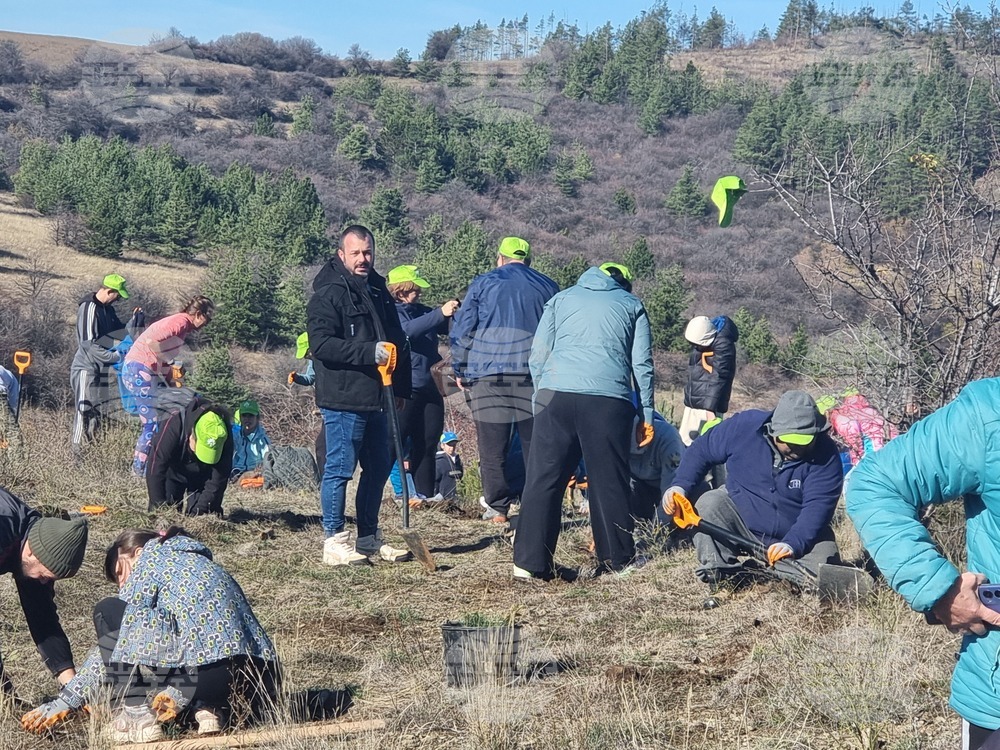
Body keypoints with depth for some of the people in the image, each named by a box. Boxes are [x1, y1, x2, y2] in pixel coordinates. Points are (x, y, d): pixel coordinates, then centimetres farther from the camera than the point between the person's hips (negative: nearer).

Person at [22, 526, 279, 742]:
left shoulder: (153, 556, 10)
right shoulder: (197, 563, 32)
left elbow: (116, 641, 6)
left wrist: (65, 702, 11)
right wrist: (177, 694, 7)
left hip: (213, 673, -8)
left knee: (108, 612, 9)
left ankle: (135, 713, 0)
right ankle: (207, 710, 10)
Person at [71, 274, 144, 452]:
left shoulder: (108, 309, 8)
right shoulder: (89, 308, -20)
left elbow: (120, 335, 13)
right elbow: (89, 344, -25)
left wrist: (134, 322, -3)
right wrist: (115, 356, -25)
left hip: (101, 368, 9)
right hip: (86, 368, -9)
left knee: (96, 410, 15)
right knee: (85, 411, -4)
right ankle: (78, 450, 2)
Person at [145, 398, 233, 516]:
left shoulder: (224, 438, -34)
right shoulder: (173, 426, -40)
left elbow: (219, 480, -26)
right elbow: (155, 470, -37)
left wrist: (201, 507, -33)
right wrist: (159, 505, -38)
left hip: (201, 476, 1)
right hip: (173, 473, -1)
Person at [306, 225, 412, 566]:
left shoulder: (379, 291, 17)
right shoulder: (328, 294, -9)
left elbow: (398, 340, 25)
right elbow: (321, 344, -19)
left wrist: (400, 387, 17)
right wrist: (369, 352, -26)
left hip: (374, 398, 9)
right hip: (342, 399, -8)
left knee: (378, 467, 13)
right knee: (340, 468, -4)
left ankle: (369, 538, 23)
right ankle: (335, 540, 3)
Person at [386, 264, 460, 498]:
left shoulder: (422, 312, 15)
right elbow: (409, 330, -26)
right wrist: (440, 313, -34)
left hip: (430, 389, 7)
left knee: (427, 446, 8)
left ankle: (425, 496, 13)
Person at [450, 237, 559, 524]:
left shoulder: (483, 283, 8)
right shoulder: (547, 287, 14)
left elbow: (461, 331, 4)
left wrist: (460, 370, 11)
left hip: (488, 375, -1)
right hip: (534, 375, 2)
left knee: (492, 447, 2)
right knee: (536, 445, 4)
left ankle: (497, 507, 2)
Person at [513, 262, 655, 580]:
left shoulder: (561, 299, 22)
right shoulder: (632, 305, 20)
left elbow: (538, 356, 15)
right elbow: (642, 364, 15)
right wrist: (647, 414, 17)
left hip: (556, 395, 1)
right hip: (610, 399, -1)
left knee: (543, 479, 1)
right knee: (609, 482, 6)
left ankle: (530, 563, -1)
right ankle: (618, 560, 11)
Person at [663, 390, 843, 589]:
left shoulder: (826, 455, -21)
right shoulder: (744, 426, -17)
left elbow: (817, 507, -27)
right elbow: (700, 451, -3)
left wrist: (792, 544, -41)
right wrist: (681, 486, -17)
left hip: (801, 536, -1)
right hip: (741, 517, 1)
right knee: (709, 505, -27)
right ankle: (720, 572, -20)